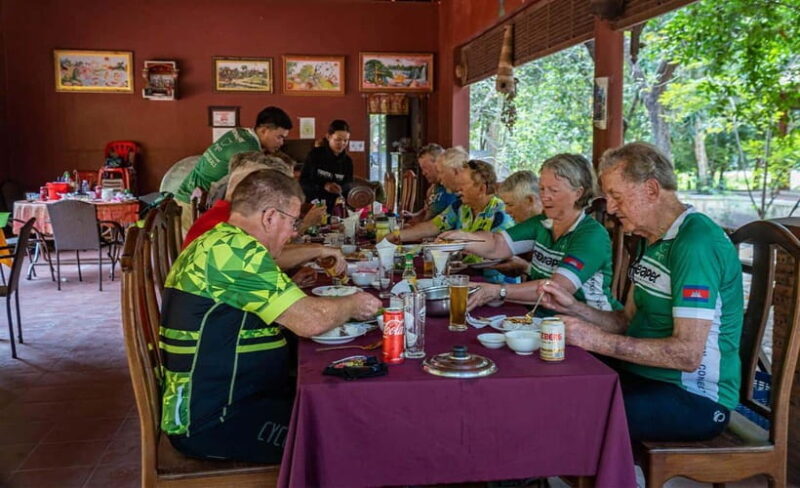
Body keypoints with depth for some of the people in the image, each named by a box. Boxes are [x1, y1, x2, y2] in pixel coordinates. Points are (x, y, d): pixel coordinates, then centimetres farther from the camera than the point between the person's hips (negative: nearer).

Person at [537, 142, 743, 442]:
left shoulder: (696, 243, -19)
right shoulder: (652, 240, 13)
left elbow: (687, 354, -25)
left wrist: (597, 340, -24)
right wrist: (572, 308, 0)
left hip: (695, 398, -9)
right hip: (644, 376, 9)